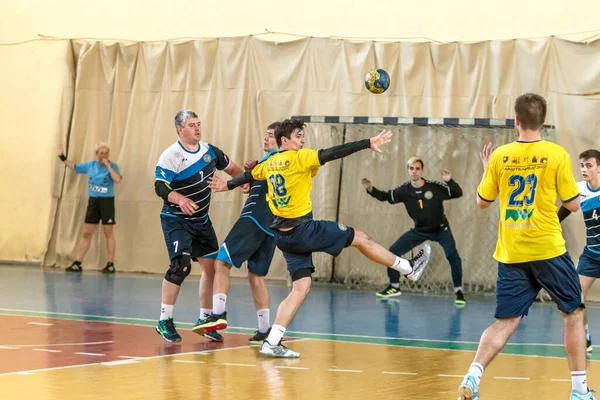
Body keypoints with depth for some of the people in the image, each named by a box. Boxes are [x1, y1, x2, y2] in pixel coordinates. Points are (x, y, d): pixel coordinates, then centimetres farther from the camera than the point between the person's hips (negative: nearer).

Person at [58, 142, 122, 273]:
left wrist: (108, 166, -25)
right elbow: (74, 167, 18)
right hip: (93, 201, 4)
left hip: (107, 201, -4)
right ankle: (78, 263, 7)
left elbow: (117, 179, -27)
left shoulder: (113, 166, -8)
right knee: (86, 233, 5)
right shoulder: (90, 165, 4)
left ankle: (110, 264, 7)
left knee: (108, 234, 2)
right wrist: (63, 157, 11)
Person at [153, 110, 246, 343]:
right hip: (176, 220, -7)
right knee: (181, 266, -20)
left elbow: (231, 168, 19)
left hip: (201, 220, 7)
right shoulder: (170, 156, -16)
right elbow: (160, 187, -24)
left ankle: (204, 319, 20)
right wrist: (180, 200, -40)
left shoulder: (210, 151, 3)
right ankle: (164, 321, -9)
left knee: (212, 266, 5)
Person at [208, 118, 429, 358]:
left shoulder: (270, 163, 12)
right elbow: (333, 153, -19)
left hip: (283, 235, 8)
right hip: (303, 229, -8)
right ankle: (409, 269, 17)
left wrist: (228, 185, 50)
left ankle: (272, 342, -2)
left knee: (301, 288, 7)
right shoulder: (299, 158, -10)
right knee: (360, 238, 6)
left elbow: (248, 175, 30)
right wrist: (368, 144, -20)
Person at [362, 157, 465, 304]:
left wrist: (450, 181, -40)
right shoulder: (404, 190, -13)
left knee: (452, 254, -26)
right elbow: (386, 196, -3)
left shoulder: (435, 187, -22)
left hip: (440, 229, -3)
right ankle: (394, 287, 15)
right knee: (393, 251, -3)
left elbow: (458, 193, -21)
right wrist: (371, 189, -21)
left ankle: (458, 291, -11)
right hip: (420, 230, 4)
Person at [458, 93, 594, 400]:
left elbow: (482, 202, 10)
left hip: (510, 254, 3)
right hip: (548, 249, -3)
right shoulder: (556, 155, -7)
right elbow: (573, 205, -2)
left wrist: (486, 169, 25)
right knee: (573, 313, 13)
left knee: (506, 322, 9)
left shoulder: (500, 156, 0)